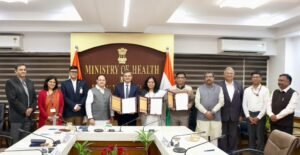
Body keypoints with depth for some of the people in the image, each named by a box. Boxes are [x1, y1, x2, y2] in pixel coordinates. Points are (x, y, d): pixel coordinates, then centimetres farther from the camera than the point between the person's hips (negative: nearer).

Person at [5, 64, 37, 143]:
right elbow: (12, 99, -13)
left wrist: (31, 109, -4)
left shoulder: (30, 83, 14)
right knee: (15, 141, -1)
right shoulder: (10, 82, -5)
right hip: (17, 116, -5)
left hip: (28, 116, 5)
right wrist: (24, 110, -13)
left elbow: (34, 98, 14)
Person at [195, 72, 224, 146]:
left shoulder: (219, 88, 9)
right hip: (202, 117, 0)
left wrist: (212, 112, -12)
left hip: (216, 118, 1)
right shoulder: (200, 88, 9)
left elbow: (221, 102, 0)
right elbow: (197, 103, 0)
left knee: (215, 138, 4)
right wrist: (206, 112, -11)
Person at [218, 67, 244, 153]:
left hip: (235, 115, 2)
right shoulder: (219, 86, -5)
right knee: (222, 136, 7)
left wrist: (241, 114, 5)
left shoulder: (239, 86, 5)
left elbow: (242, 101, 7)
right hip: (222, 115, -2)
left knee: (233, 136, 10)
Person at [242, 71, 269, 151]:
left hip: (260, 115, -3)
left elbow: (266, 105, -7)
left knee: (260, 137, 2)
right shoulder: (247, 90, 6)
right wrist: (248, 116, -4)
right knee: (251, 136, 9)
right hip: (250, 115, 3)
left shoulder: (265, 90, -2)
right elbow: (244, 104, 5)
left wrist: (258, 117, -10)